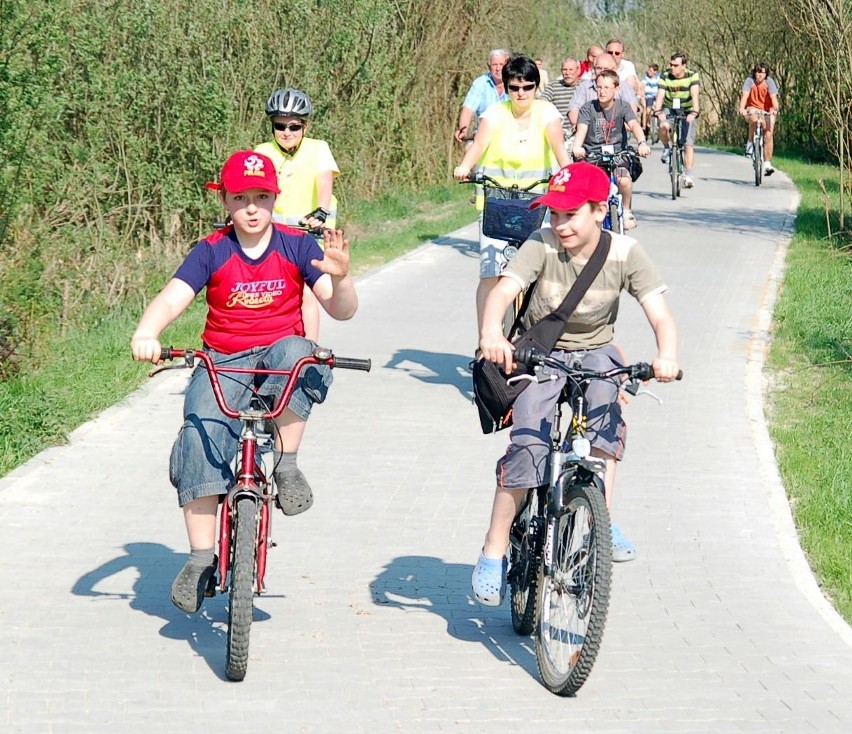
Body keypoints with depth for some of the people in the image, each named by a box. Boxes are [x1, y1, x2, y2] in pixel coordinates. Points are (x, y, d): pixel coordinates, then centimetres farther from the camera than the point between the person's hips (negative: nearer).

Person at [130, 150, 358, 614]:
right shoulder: (211, 252, -4)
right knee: (201, 435, -25)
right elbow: (171, 299, -17)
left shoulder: (296, 246, -3)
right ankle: (200, 558, -18)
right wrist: (145, 335, -39)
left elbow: (341, 310, -9)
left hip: (281, 351, 0)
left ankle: (286, 465, -19)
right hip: (224, 362, 0)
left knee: (295, 355, -38)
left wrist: (339, 279, -33)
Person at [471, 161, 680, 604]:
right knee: (528, 445, -20)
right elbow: (503, 290, -30)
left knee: (604, 412, -31)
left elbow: (660, 313, -20)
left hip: (595, 355, 1)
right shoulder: (542, 246, -16)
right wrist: (491, 333, -52)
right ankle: (493, 554, -12)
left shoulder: (625, 254, -12)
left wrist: (666, 356, -41)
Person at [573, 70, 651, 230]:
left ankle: (627, 210, 0)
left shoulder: (622, 106, 1)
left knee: (624, 180, -30)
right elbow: (581, 129, -15)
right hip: (592, 155, 0)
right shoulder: (588, 108, 0)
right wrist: (577, 147, -38)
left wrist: (642, 143, -36)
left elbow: (634, 125, -14)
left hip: (617, 155, 0)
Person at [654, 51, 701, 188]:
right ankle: (666, 148, -3)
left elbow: (694, 95, -28)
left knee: (689, 144, -13)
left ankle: (688, 175, -10)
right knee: (663, 126, -33)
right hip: (669, 109, 1)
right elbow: (660, 95, -25)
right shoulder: (665, 77, -13)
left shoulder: (692, 76, -16)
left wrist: (694, 112, -45)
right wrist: (658, 111, -44)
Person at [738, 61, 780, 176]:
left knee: (768, 134, -11)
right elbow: (745, 95, -28)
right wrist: (742, 109, -46)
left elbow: (773, 97, -29)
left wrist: (775, 109, -48)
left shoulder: (769, 82, -17)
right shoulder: (750, 80, -16)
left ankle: (767, 164, -7)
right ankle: (750, 143, -15)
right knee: (754, 119, -36)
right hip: (753, 108, -1)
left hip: (767, 110, 1)